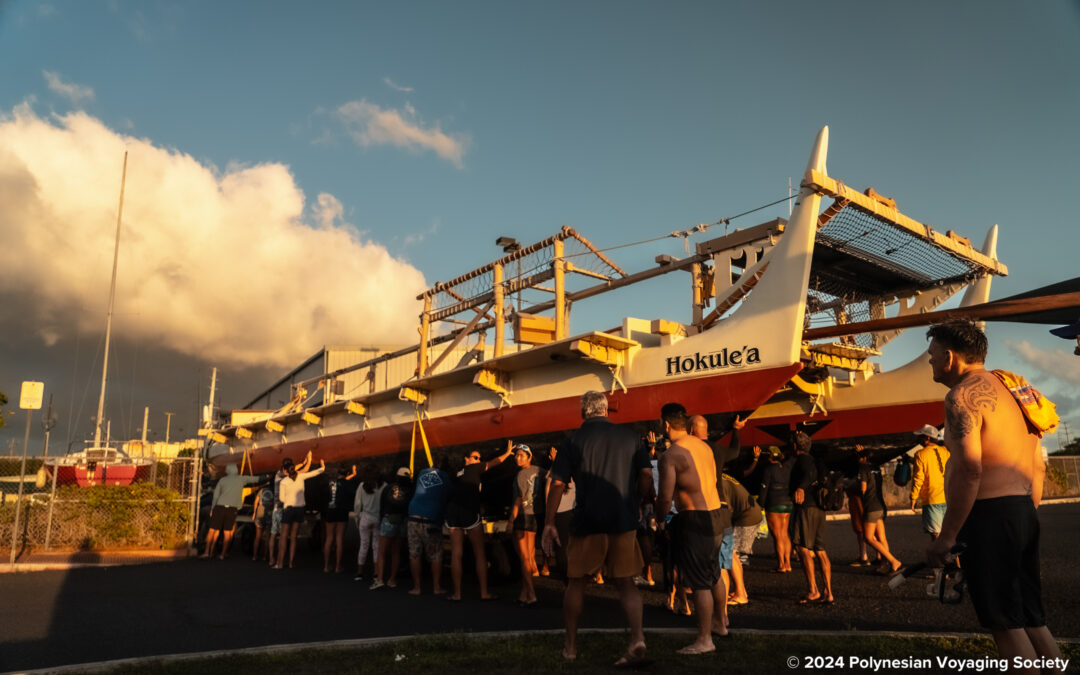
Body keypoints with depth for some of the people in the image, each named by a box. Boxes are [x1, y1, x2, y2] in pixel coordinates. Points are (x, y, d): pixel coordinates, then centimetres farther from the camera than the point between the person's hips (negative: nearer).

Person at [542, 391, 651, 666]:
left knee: (576, 582, 12)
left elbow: (558, 484, -4)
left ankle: (570, 645, 20)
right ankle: (637, 638, -9)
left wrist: (549, 524, 0)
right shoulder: (629, 437, 6)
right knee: (626, 582, 9)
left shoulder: (574, 440, -1)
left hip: (587, 522, -2)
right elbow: (647, 474, 2)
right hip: (624, 521, 2)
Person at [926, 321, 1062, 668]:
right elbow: (1038, 466, 20)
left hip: (989, 516, -10)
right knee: (1031, 620, 15)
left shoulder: (962, 395, -13)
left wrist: (946, 537, -20)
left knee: (1005, 624, -2)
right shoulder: (1008, 391, 17)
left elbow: (969, 469, -23)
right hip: (1024, 513, 10)